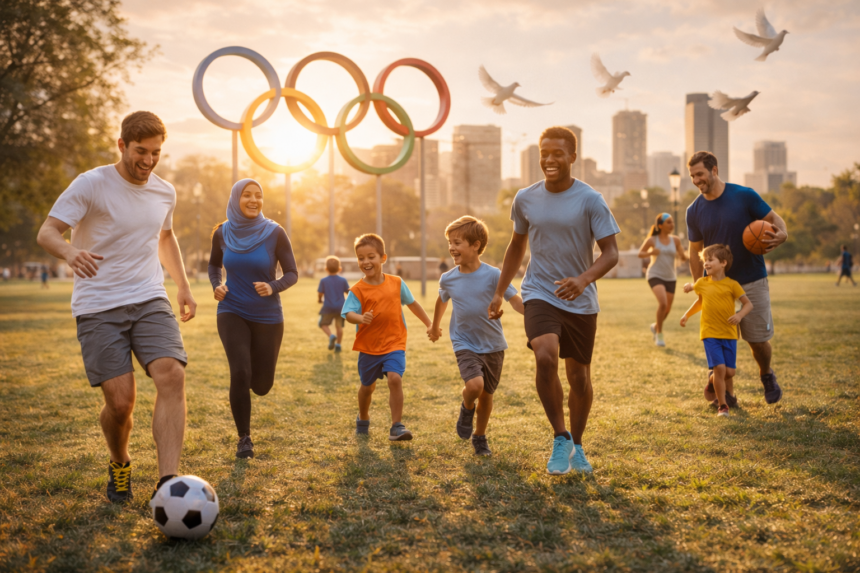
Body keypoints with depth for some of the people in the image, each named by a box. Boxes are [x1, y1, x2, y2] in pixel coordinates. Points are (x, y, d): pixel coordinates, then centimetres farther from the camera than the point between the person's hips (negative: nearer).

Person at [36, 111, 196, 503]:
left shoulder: (165, 192, 11)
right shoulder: (91, 184, -6)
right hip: (98, 308, -4)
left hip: (150, 301, 4)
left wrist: (183, 285, 22)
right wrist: (69, 251, -34)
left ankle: (168, 485, -24)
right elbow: (47, 232, -11)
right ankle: (119, 465, 24)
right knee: (120, 402, -10)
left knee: (172, 377, -21)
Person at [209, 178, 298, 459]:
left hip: (267, 317, 0)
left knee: (262, 385, 4)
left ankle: (256, 369, 45)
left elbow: (292, 274, -6)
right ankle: (244, 438, 2)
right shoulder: (223, 233, -4)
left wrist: (273, 287, -26)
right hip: (232, 312, 0)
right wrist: (216, 286, -6)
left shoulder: (275, 233, -11)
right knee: (240, 372, -19)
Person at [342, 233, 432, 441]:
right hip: (368, 346, 0)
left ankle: (396, 427, -14)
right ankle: (363, 420, 43)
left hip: (394, 344, 0)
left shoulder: (396, 283, 0)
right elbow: (348, 313, -22)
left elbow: (412, 303, 13)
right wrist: (360, 318, -44)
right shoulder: (357, 290, -9)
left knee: (395, 378, -21)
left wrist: (430, 324, 18)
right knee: (367, 385, 15)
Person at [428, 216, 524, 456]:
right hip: (465, 344, 0)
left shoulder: (493, 275, -12)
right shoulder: (448, 279, -2)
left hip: (493, 345, 0)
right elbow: (442, 300, 19)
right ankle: (467, 409, 10)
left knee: (487, 394, 10)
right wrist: (435, 327, 33)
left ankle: (480, 438, 33)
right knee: (474, 385, -24)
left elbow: (515, 301, -16)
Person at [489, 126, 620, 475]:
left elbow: (611, 253, -11)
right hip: (540, 294, 1)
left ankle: (576, 445, 30)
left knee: (579, 376, 8)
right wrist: (499, 293, 15)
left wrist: (583, 279, -30)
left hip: (581, 301, 0)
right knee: (545, 356, -25)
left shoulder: (590, 200, -8)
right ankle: (560, 439, -11)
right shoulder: (525, 199, 1)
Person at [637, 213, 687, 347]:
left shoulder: (675, 240, 3)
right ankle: (659, 334, -9)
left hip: (670, 278, 4)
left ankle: (655, 326, 39)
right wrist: (650, 253, -20)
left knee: (667, 310, 7)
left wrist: (682, 255, -19)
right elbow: (640, 254, 1)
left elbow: (683, 257, 5)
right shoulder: (652, 240, -5)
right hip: (655, 275, -4)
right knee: (662, 302, -25)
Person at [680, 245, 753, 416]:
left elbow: (748, 304, -5)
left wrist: (740, 315, -22)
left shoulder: (732, 284, -5)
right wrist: (687, 314, 22)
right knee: (720, 368, -14)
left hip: (729, 333, 0)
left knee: (729, 371, 4)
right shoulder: (702, 283, 5)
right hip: (710, 333, 0)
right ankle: (722, 406, -2)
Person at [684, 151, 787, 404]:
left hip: (752, 282, -2)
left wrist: (781, 234, -23)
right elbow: (695, 251, 8)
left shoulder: (744, 196, -7)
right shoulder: (694, 211, 2)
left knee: (758, 341, 4)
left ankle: (766, 375, 33)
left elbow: (773, 217, 0)